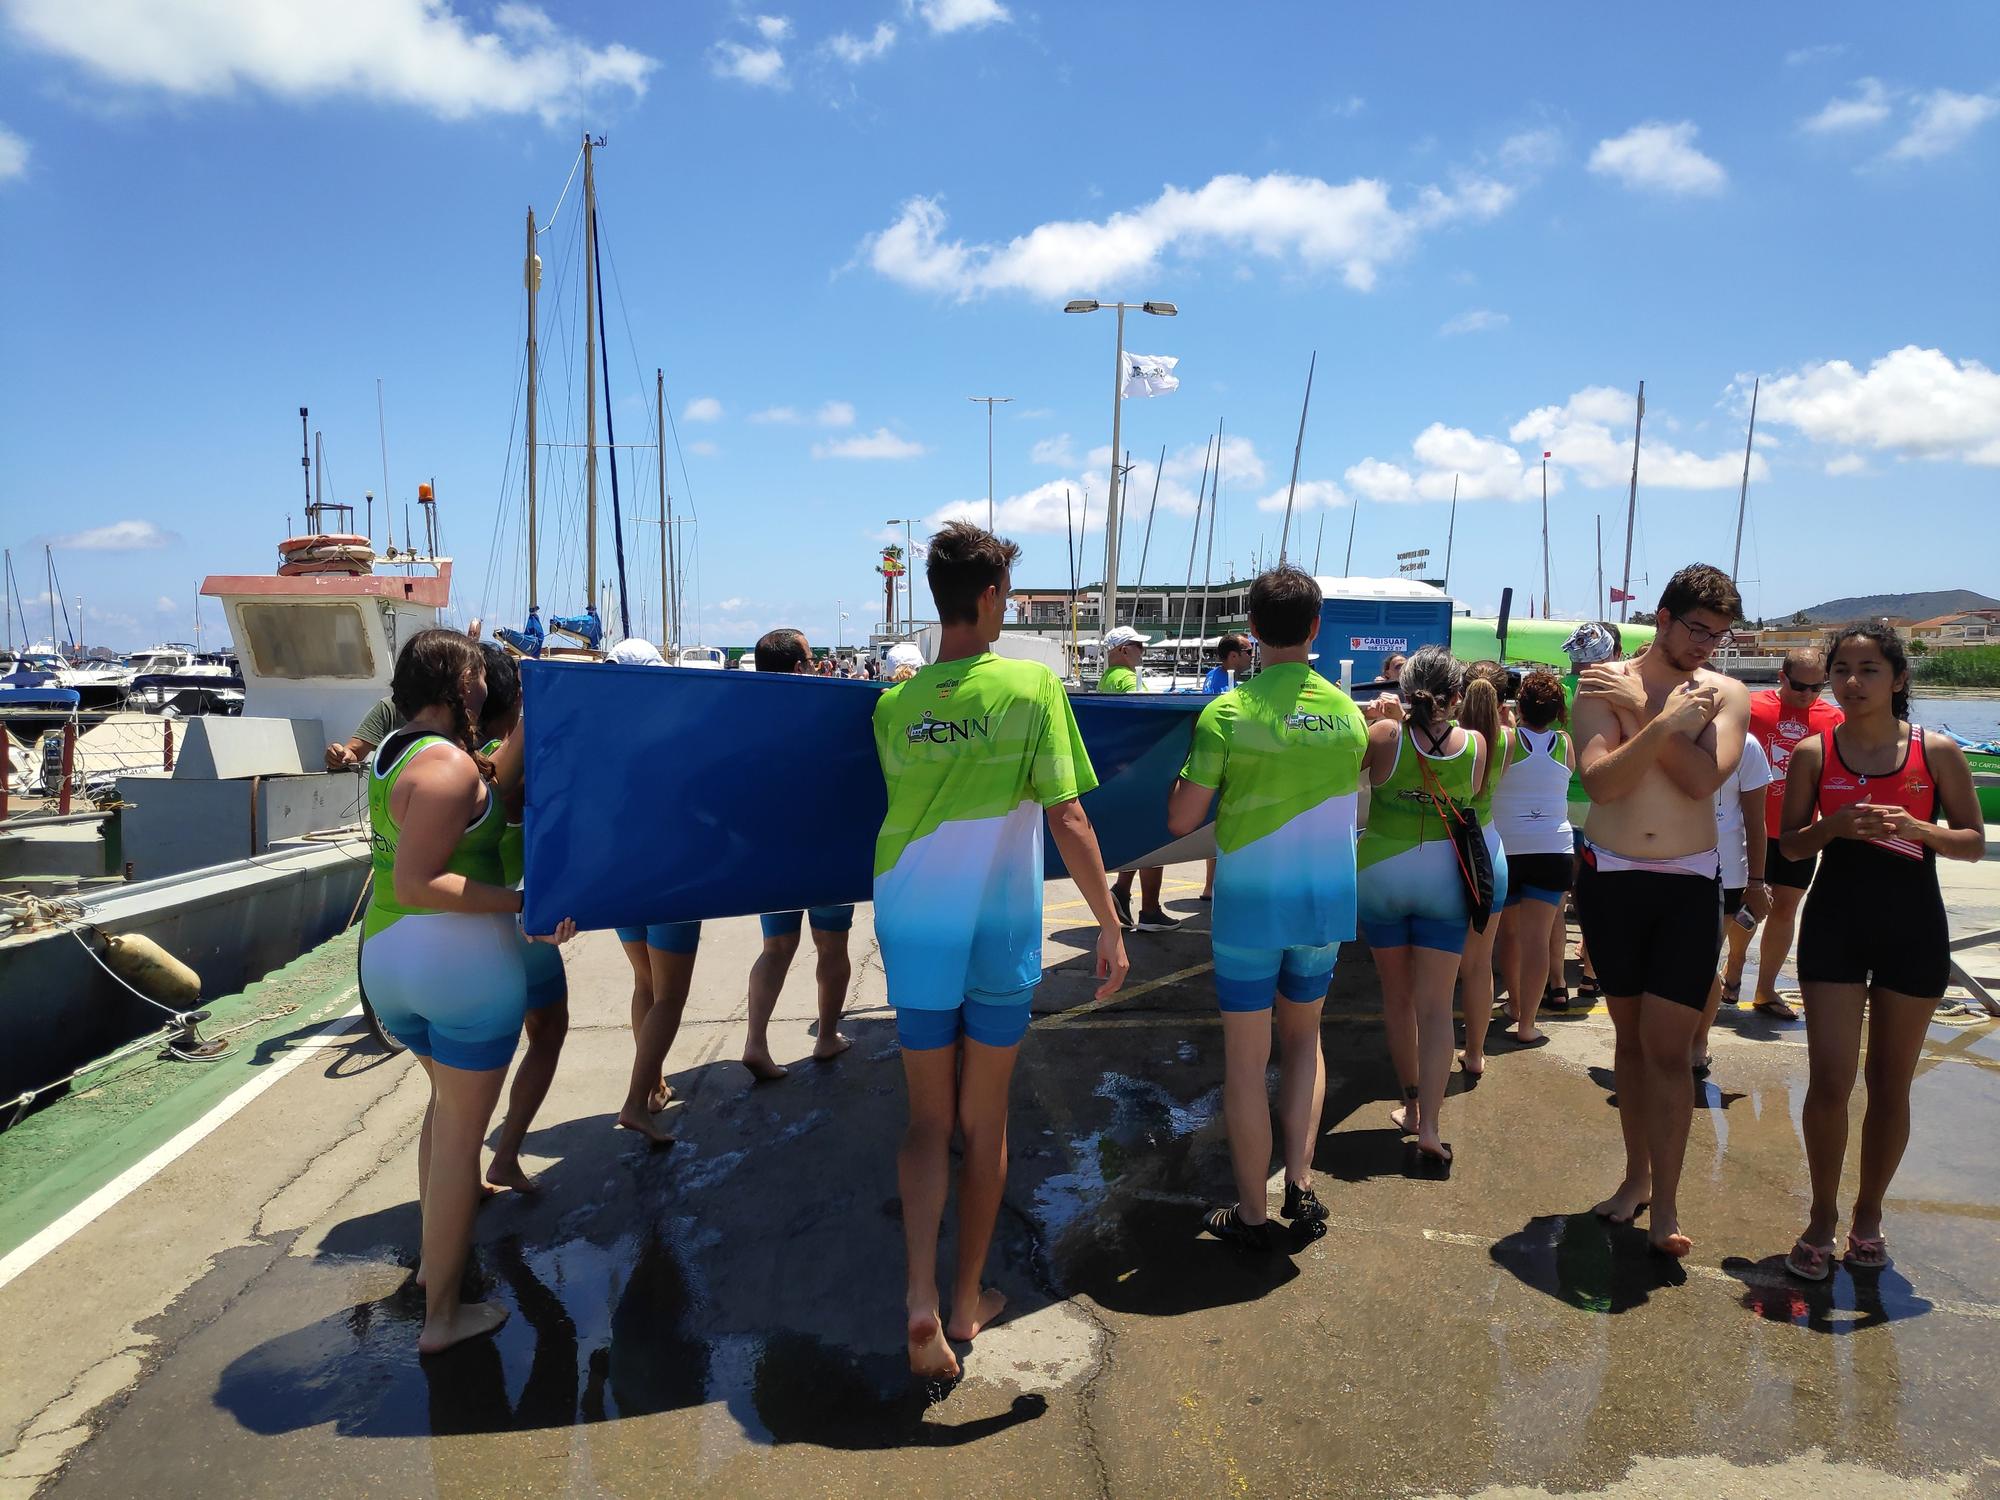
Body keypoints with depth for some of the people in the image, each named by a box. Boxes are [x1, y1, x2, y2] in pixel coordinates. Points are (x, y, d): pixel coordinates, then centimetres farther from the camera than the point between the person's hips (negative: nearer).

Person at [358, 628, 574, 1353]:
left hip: (385, 956, 9)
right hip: (461, 959, -9)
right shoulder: (449, 766, -19)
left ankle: (435, 1253, 41)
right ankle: (442, 1313, 13)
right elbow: (415, 883, -25)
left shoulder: (391, 752, 10)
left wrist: (485, 777, 14)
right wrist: (523, 901, -27)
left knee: (447, 1099, 28)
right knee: (462, 1127, 3)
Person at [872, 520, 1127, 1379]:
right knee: (986, 1122, 14)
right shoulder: (1032, 687, -12)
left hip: (913, 927, 2)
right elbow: (1068, 821, -14)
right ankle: (968, 1299, 26)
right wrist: (1110, 924, -8)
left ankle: (921, 1296, -4)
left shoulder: (893, 705, -2)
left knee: (929, 1117, 12)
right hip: (1000, 929, -2)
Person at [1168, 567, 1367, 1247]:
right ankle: (1300, 1182, 17)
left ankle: (1251, 1213, 16)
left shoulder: (1227, 713, -14)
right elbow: (1351, 808, 11)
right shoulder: (1348, 712, -1)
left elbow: (1181, 820, -11)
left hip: (1249, 903, -4)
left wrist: (1183, 772, 7)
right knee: (1303, 1036, 23)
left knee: (1245, 1057, 7)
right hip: (1326, 900, 4)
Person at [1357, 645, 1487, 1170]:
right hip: (1444, 876, 0)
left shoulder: (1383, 735, -14)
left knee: (1397, 996, 16)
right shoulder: (1475, 745, -7)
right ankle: (1429, 1126, -6)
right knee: (1435, 1006, 2)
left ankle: (1410, 1103, 29)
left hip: (1380, 870, 0)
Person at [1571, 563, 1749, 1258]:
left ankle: (1665, 1204, 6)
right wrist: (1666, 719, -24)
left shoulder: (1725, 694, -1)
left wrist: (1642, 707, -17)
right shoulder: (1604, 685, -3)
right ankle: (1637, 1175, 28)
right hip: (1610, 879, 1)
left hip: (1689, 886, -1)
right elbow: (1600, 782, -16)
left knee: (1668, 1048, -5)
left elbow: (1702, 779, -18)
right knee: (1630, 1037, 13)